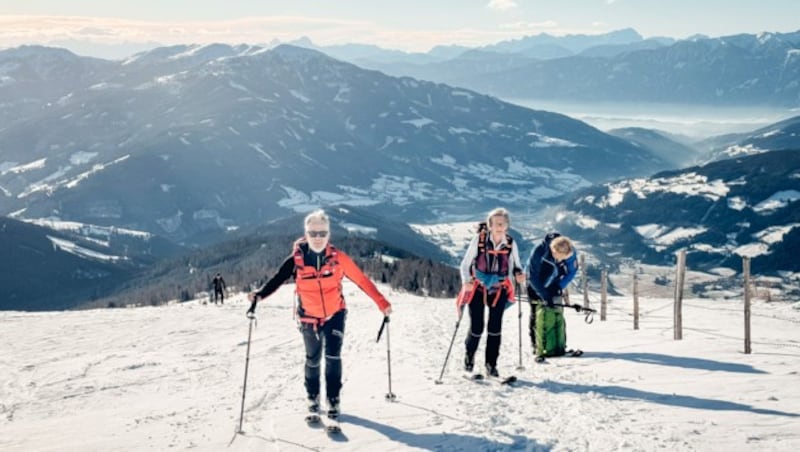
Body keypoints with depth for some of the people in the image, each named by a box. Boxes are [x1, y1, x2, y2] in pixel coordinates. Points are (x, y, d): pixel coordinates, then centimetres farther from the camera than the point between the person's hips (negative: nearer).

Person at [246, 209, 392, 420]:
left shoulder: (338, 258, -13)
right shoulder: (297, 259, -13)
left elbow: (361, 279, -9)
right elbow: (278, 279, -19)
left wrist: (382, 303, -10)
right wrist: (260, 294, -38)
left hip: (334, 315, -1)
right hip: (309, 318, 1)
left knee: (333, 357, -13)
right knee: (313, 360, 13)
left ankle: (333, 401, -1)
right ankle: (312, 397, 35)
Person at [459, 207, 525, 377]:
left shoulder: (510, 243, -6)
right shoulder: (479, 239, -14)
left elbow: (515, 265, 6)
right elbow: (465, 264, -8)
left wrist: (518, 273, -16)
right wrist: (466, 281, -23)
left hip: (499, 290, 2)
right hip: (477, 289, -2)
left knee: (495, 328, 2)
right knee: (476, 328, 0)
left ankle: (491, 364, 17)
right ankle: (469, 355, 30)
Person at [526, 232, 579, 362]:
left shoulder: (570, 252, -26)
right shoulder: (538, 252, -36)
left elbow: (572, 271, -9)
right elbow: (533, 277, -28)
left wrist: (559, 287, -18)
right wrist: (545, 296, -29)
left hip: (554, 286, 3)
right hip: (536, 285, -3)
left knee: (558, 315, 0)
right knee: (538, 315, -4)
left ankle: (560, 347, 8)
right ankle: (539, 349, 1)